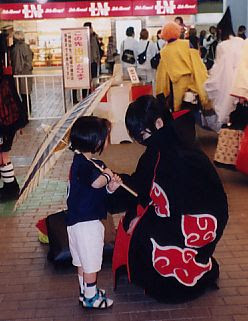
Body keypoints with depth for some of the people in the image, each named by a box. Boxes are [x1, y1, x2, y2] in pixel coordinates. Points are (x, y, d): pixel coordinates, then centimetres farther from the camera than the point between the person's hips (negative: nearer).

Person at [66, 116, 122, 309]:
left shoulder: (82, 162, 11)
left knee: (83, 261, 22)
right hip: (87, 222, -10)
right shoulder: (84, 164, -21)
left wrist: (110, 187, -4)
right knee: (91, 263, 5)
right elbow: (97, 182, -39)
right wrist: (108, 175, -18)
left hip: (79, 220, 10)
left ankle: (86, 292, 36)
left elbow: (98, 190, 16)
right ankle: (90, 298, 18)